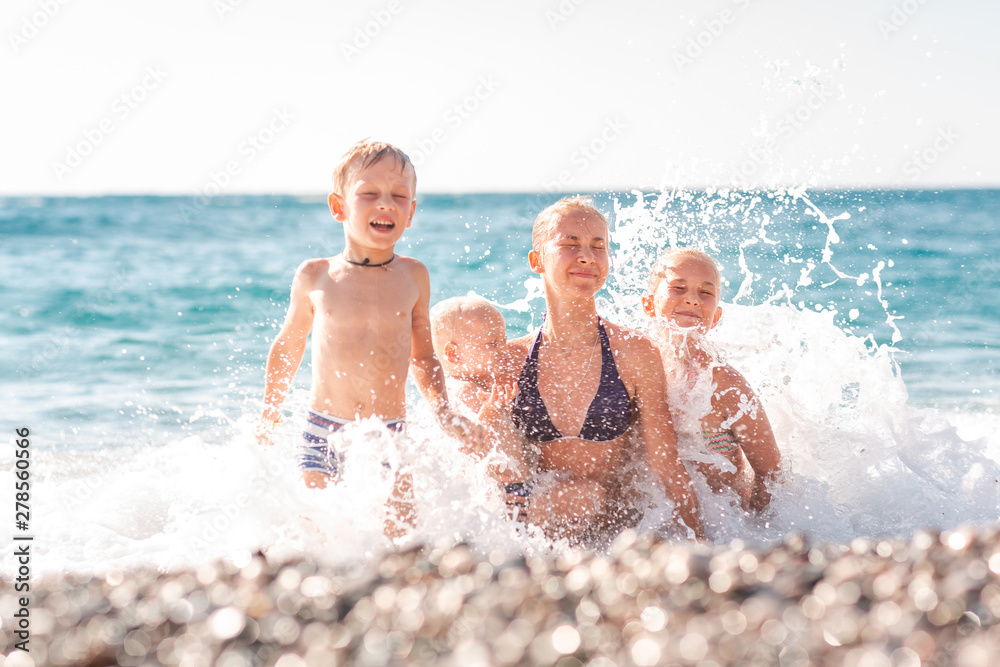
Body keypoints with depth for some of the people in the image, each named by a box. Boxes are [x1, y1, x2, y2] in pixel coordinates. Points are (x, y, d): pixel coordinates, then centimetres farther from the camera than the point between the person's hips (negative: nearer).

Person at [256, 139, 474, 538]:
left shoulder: (413, 277, 2)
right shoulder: (314, 277, 0)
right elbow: (288, 346, 16)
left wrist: (443, 413, 2)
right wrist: (270, 412, 22)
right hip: (323, 434, 0)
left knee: (401, 540, -9)